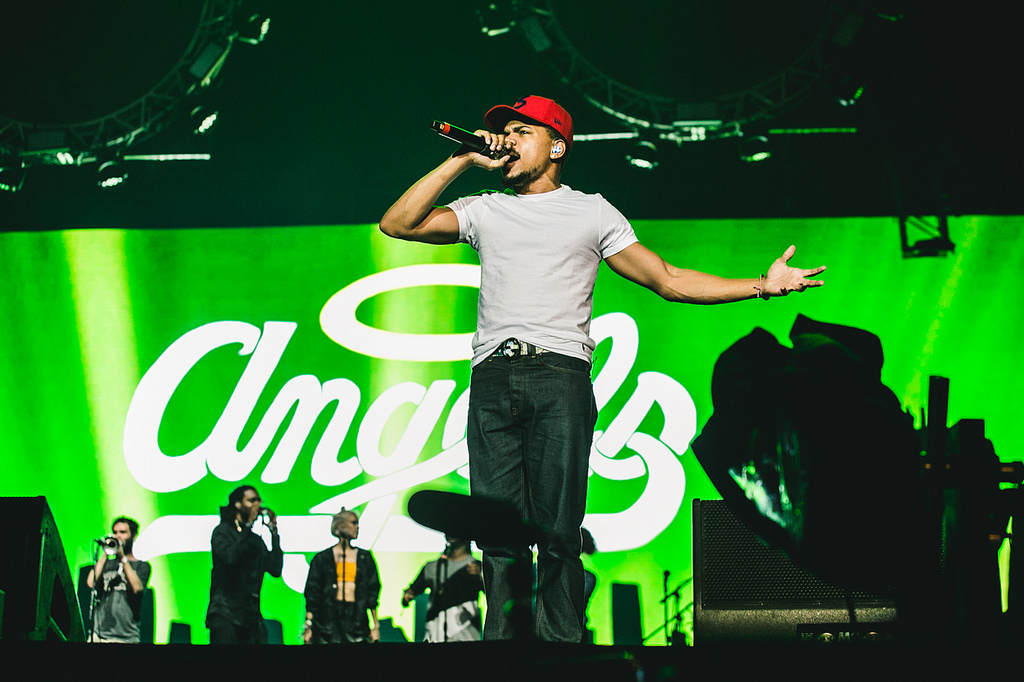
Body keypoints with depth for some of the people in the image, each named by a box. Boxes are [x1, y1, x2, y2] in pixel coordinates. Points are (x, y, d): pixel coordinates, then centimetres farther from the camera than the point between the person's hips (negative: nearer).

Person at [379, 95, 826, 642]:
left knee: (558, 532, -10)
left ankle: (560, 641, -9)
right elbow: (397, 224, 14)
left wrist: (762, 286, 10)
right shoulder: (485, 211, 23)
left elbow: (668, 280, 17)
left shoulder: (592, 212, 19)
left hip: (560, 376, -2)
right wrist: (461, 162, 11)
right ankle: (502, 641, -6)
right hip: (493, 378, 2)